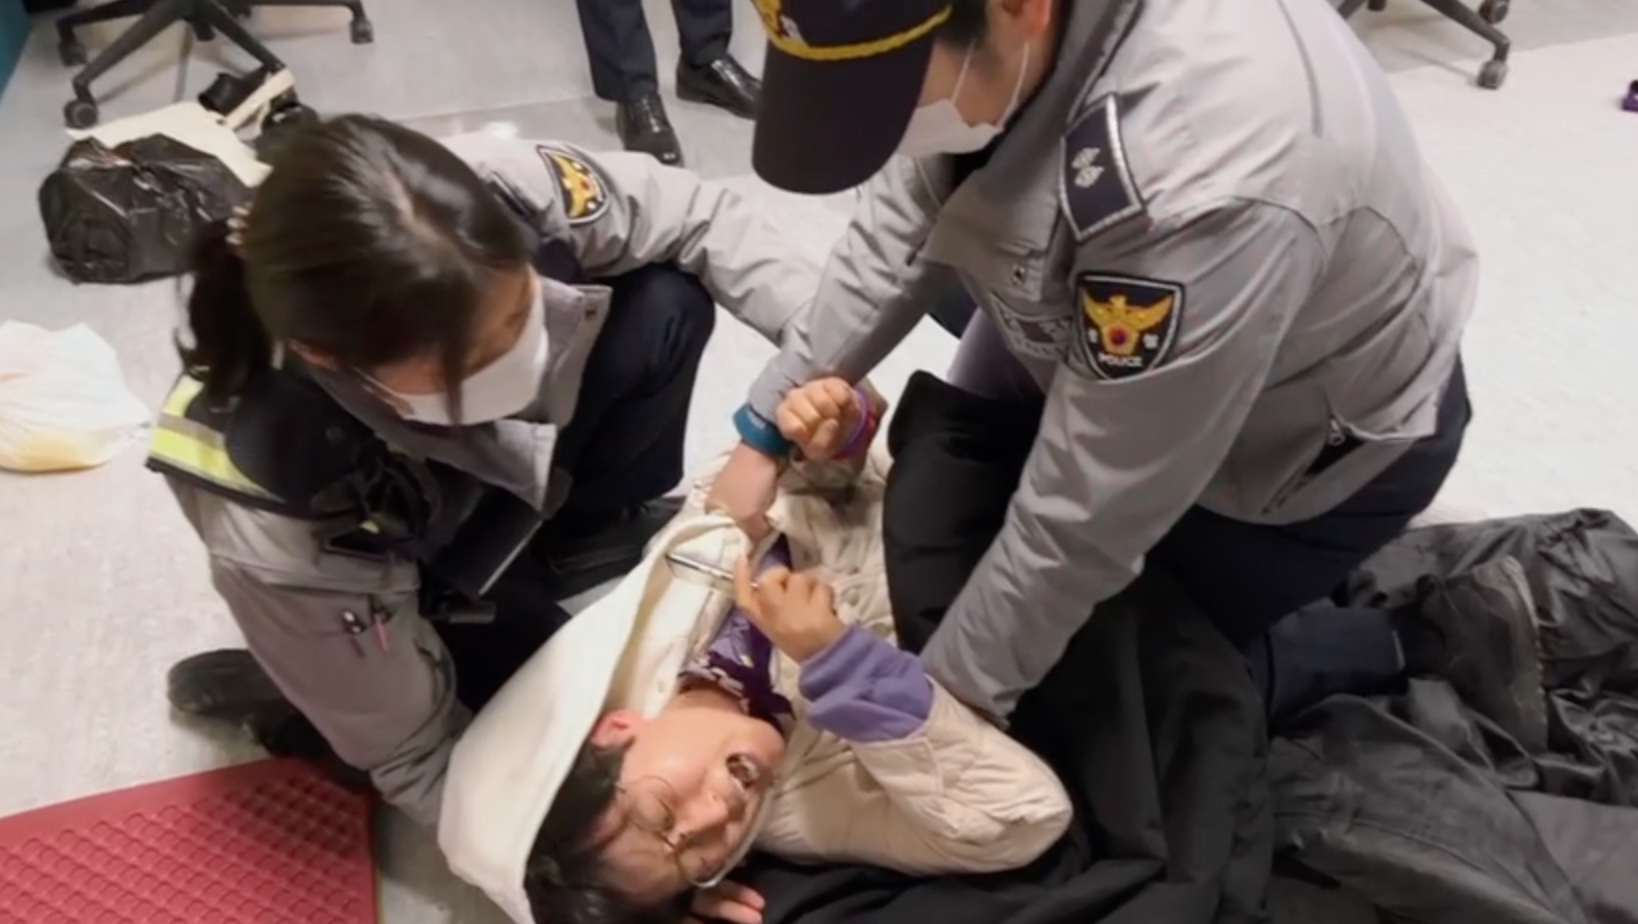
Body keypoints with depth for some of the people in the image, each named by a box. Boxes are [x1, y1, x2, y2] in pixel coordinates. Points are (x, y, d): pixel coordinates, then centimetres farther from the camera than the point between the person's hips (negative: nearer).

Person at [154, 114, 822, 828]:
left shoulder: (500, 188, -38)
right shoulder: (279, 537, -42)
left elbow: (696, 214, -18)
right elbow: (418, 762, -26)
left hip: (512, 450, 4)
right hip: (394, 594, -3)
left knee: (669, 300, -18)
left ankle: (578, 540, 9)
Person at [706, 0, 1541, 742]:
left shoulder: (1204, 186, -45)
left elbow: (1085, 517, -33)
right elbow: (907, 216, -7)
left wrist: (946, 692, -20)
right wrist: (769, 426, -10)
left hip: (1319, 440, -6)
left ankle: (1410, 635, 22)